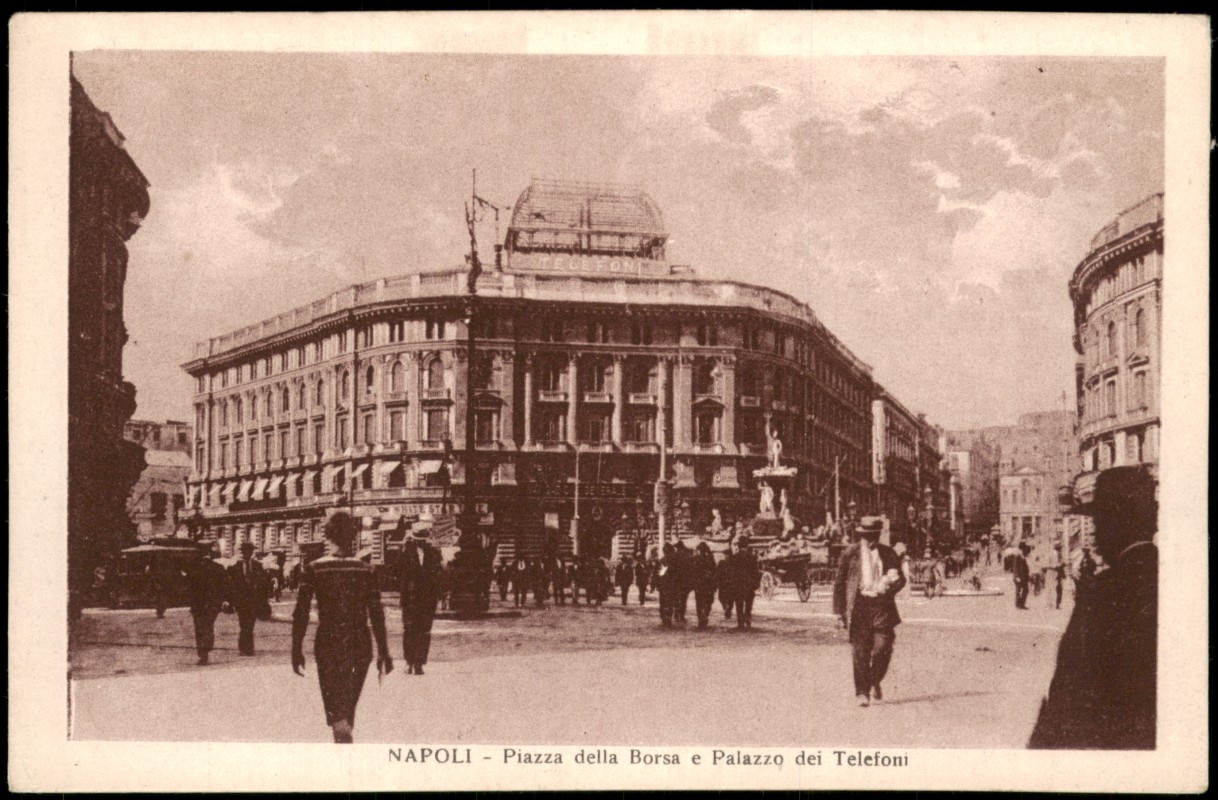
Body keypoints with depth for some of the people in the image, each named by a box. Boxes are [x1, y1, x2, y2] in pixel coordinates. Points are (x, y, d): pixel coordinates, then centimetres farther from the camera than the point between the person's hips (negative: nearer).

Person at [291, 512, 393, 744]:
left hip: (328, 644, -2)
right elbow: (376, 613, -1)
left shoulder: (314, 570, -3)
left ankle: (343, 733, -33)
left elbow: (301, 613, -5)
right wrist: (383, 652, 3)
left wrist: (297, 650, 1)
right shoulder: (366, 570, 0)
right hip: (360, 644, 2)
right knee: (349, 705, 19)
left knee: (336, 710, -4)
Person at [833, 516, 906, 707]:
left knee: (883, 647, -8)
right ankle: (862, 692, 8)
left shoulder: (888, 553, 9)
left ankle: (876, 682, 18)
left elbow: (901, 579, 16)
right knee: (860, 652, -3)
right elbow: (839, 583, 6)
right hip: (859, 604, -1)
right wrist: (839, 611, 2)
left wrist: (890, 586, -8)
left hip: (882, 604, 1)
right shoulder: (850, 553, 3)